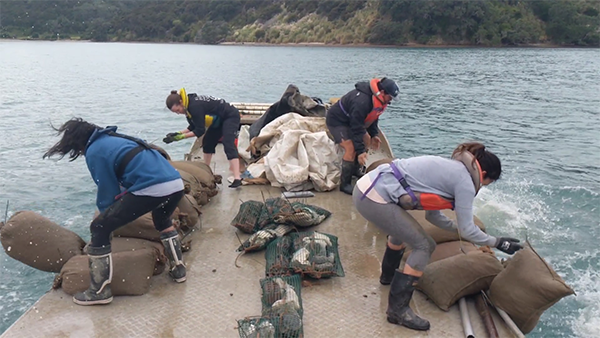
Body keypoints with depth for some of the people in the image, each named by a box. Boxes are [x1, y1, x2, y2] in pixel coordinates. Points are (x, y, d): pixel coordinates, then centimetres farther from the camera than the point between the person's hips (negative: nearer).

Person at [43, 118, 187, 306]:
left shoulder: (94, 151, 5)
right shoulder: (114, 138, 29)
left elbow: (108, 192, 6)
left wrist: (106, 215, 24)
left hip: (151, 189, -8)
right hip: (177, 184, 9)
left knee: (99, 228, 7)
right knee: (162, 220, 39)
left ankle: (99, 291, 13)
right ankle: (178, 269, 41)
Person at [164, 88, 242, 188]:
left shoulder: (195, 106, -31)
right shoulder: (189, 105, -2)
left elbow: (200, 131, -27)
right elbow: (194, 126, 5)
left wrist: (180, 137, -25)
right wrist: (178, 133, -7)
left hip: (231, 116, -10)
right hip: (219, 119, 10)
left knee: (228, 144, -23)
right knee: (207, 142, 13)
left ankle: (237, 178, -31)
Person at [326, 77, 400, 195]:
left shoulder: (378, 99, -6)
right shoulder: (361, 101, -36)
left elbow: (372, 117, 11)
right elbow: (356, 127, -34)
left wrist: (374, 134, 0)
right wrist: (360, 151, -32)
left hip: (350, 120, 10)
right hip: (336, 120, -10)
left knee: (367, 141, 13)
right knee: (351, 149, -21)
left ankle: (355, 170, 30)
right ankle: (345, 184, -11)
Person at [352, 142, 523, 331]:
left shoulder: (449, 168, 22)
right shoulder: (465, 182, -4)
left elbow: (432, 215, 28)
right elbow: (467, 230, 0)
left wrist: (458, 228, 36)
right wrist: (497, 242, 13)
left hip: (365, 186, 10)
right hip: (376, 199, -10)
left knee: (402, 229, 33)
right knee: (424, 246, 1)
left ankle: (388, 275, 54)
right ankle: (397, 310, 7)